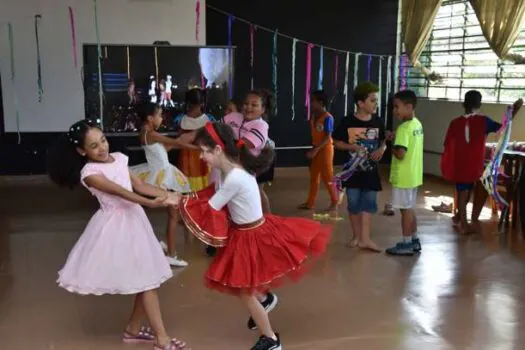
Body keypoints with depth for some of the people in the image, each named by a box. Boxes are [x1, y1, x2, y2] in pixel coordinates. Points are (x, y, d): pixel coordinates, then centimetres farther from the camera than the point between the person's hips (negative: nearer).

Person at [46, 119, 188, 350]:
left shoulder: (118, 158, 7)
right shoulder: (90, 173, -16)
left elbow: (138, 185, 7)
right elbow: (120, 192, -27)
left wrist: (166, 194, -3)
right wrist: (150, 203, -39)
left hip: (133, 218, 7)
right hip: (117, 224, -7)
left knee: (148, 278, 12)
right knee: (146, 280, -4)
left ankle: (133, 329, 29)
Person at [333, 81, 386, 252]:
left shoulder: (377, 122, 0)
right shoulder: (347, 122, -9)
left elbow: (383, 141, 12)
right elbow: (337, 142, -2)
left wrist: (381, 149, -10)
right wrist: (351, 146, -19)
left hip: (371, 171, 2)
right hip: (353, 170, -2)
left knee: (369, 203, -1)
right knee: (354, 204, 8)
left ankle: (365, 238, 4)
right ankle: (357, 236, 23)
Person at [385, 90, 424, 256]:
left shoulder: (404, 128, -20)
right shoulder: (417, 124, 8)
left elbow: (400, 154, -27)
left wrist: (391, 148, -9)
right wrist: (395, 139, 6)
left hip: (403, 176, -9)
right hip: (414, 174, 9)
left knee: (405, 209, 1)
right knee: (410, 208, 18)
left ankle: (406, 244, 11)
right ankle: (414, 240, 28)